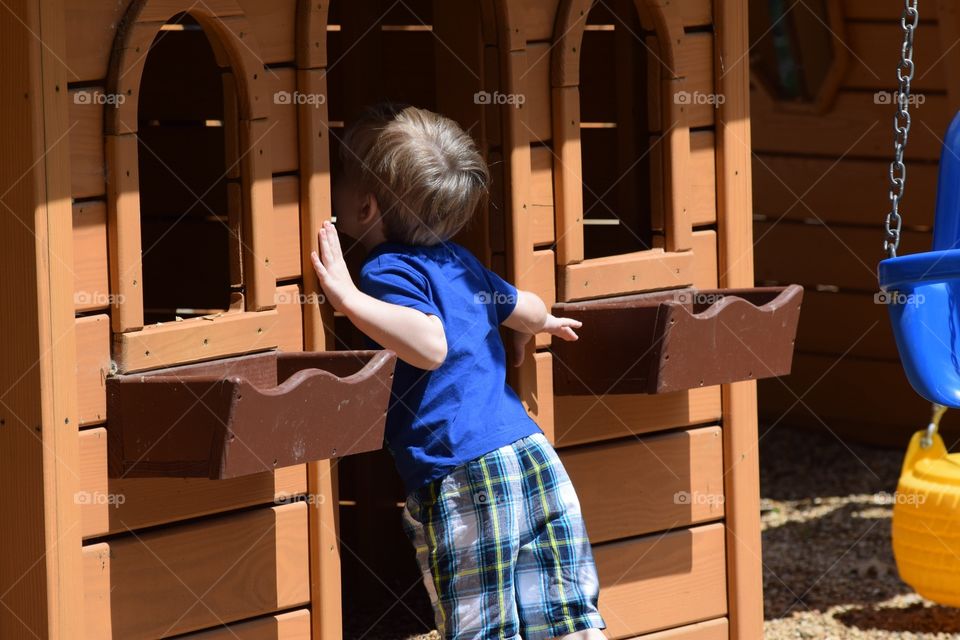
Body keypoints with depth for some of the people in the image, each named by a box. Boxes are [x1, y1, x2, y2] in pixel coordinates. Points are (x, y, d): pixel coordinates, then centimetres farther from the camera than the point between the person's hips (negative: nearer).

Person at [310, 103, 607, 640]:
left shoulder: (389, 271, -7)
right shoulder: (459, 261, 18)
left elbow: (431, 345, -25)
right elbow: (530, 311, 34)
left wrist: (352, 299, -25)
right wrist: (531, 327, 57)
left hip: (462, 477, -8)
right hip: (537, 455, 8)